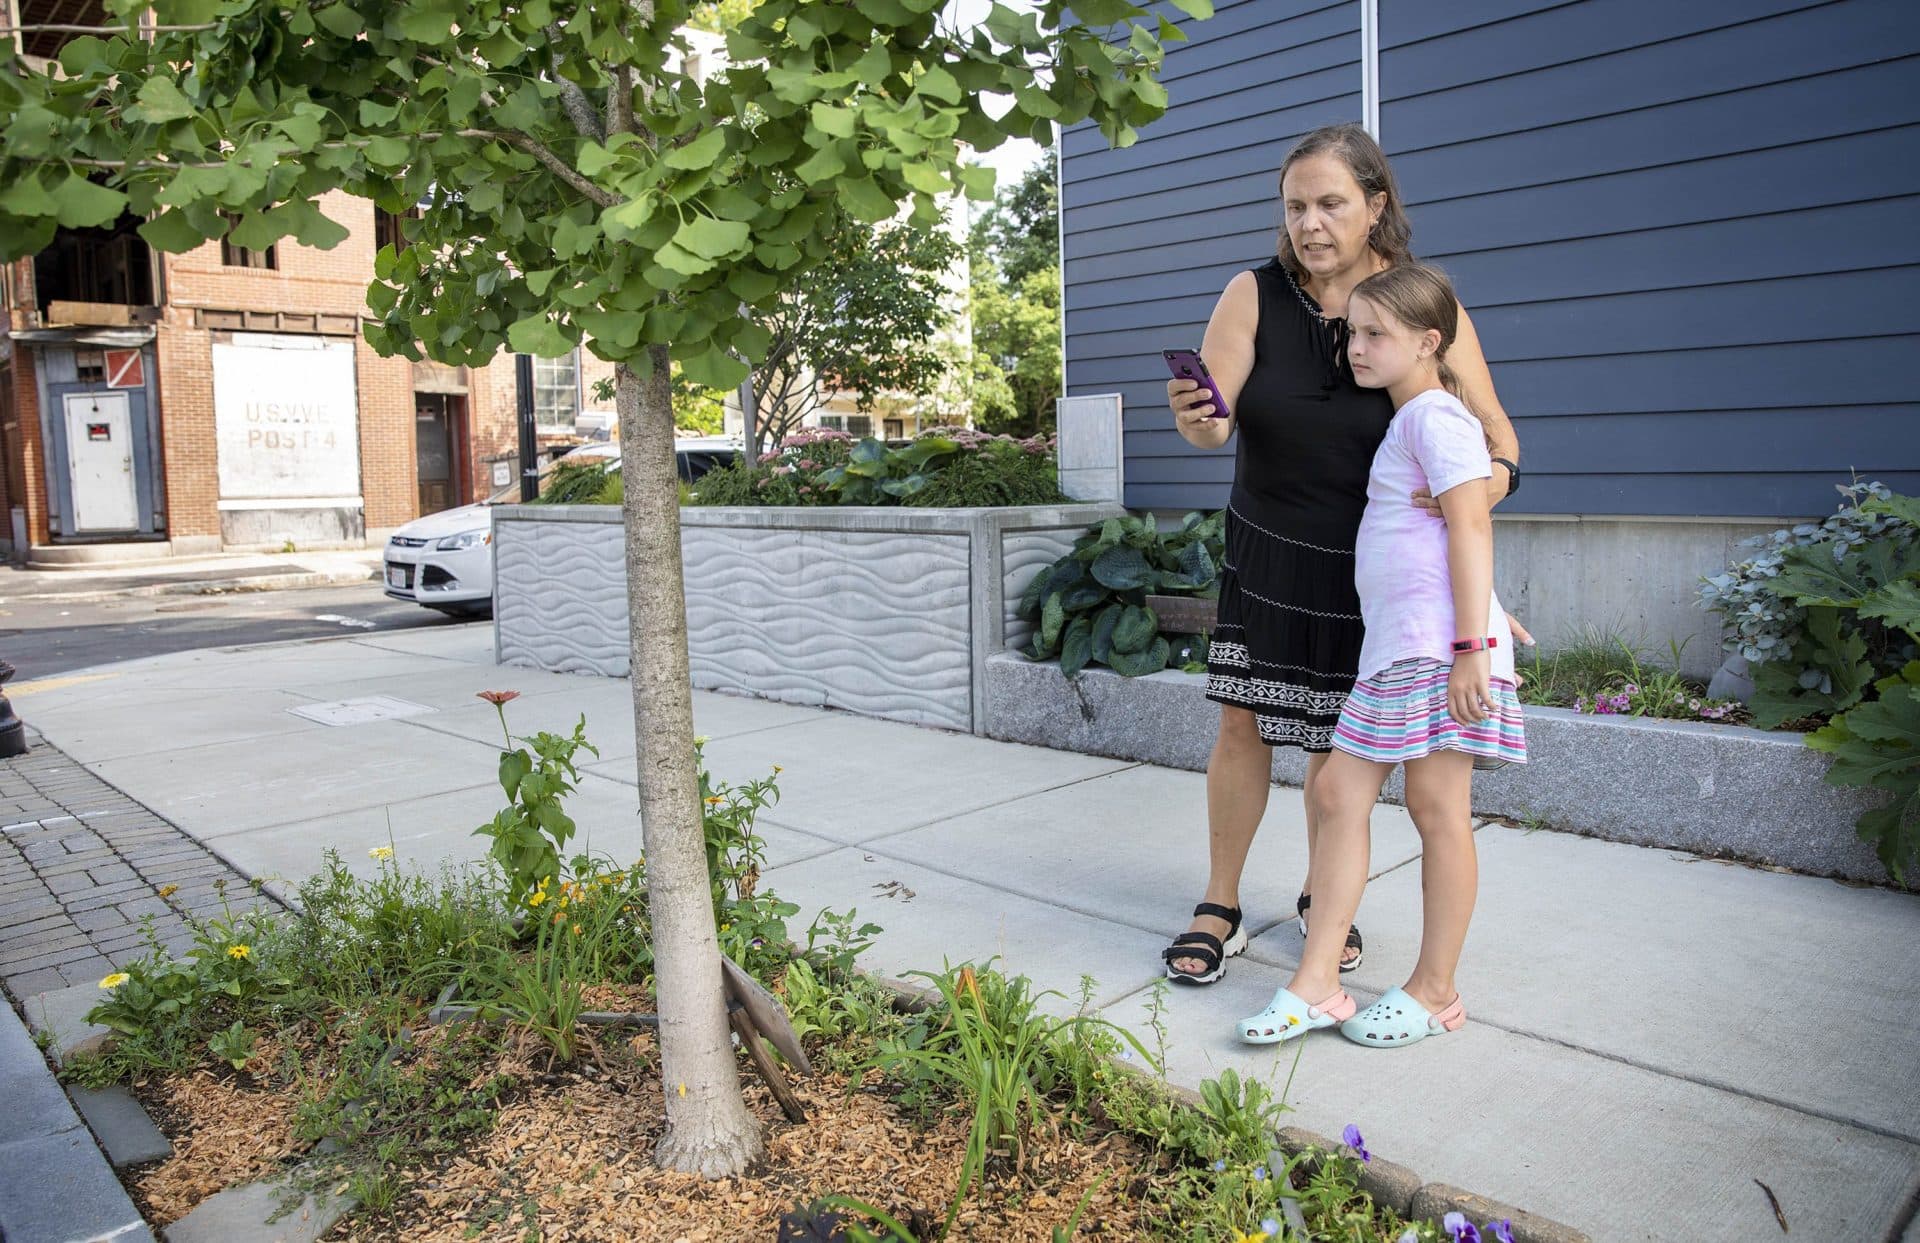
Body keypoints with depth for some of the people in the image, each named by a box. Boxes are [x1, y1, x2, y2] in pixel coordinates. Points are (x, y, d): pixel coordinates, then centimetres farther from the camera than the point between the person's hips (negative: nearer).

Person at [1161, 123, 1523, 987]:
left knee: (1339, 741, 8)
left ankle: (1321, 898, 30)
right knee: (1241, 724, 0)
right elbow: (1213, 424, -13)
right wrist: (1196, 421, -37)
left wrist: (1486, 481, -31)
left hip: (1370, 566, 0)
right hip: (1267, 552, 1)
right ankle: (1219, 908, 17)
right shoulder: (1255, 295, -8)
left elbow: (1497, 436, -9)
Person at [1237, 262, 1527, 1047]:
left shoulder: (1435, 416, -7)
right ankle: (1316, 985, 8)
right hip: (1393, 647, 10)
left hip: (1439, 647, -10)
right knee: (1339, 791, 5)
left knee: (1437, 808, -1)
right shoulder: (1402, 422, 22)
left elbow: (1471, 527, -14)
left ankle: (1433, 991, 12)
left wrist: (1472, 646, -19)